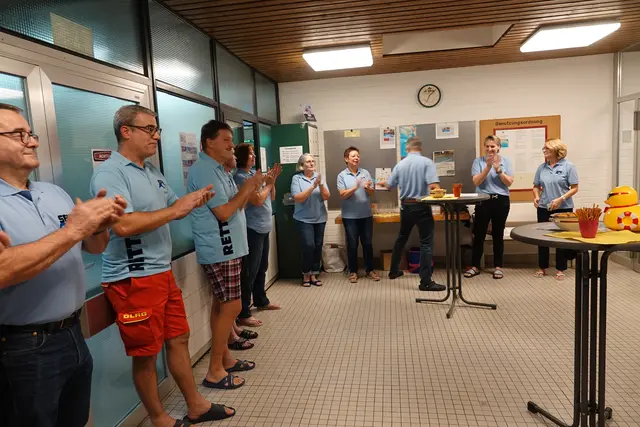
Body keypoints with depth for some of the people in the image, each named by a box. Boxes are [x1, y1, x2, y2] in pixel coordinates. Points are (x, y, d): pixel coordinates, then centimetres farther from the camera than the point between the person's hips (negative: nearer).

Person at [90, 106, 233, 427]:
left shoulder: (152, 171, 13)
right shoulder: (109, 173, -15)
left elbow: (170, 209, 21)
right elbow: (123, 225, -28)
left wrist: (192, 202, 0)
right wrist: (176, 210, -21)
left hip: (163, 271, 9)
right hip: (133, 279, -9)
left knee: (178, 339, 17)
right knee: (146, 354, 7)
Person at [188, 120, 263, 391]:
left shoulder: (219, 170, 14)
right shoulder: (203, 171, -17)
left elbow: (237, 206, 16)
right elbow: (224, 212, -21)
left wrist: (251, 188, 2)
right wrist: (247, 188, -11)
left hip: (227, 248, 10)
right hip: (219, 250, -10)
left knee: (222, 305, 15)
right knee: (231, 307, -7)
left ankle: (225, 359, 27)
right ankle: (214, 372, 4)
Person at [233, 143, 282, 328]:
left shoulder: (255, 173, 12)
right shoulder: (240, 177, -14)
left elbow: (271, 197, 16)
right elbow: (257, 200, -20)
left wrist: (272, 181, 1)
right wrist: (268, 183, -8)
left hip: (263, 228, 9)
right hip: (252, 229, -9)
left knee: (262, 268, 20)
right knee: (249, 272, -7)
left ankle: (261, 301, 35)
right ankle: (243, 314, 0)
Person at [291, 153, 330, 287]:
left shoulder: (319, 176, 3)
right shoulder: (296, 178, -6)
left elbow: (326, 197, -2)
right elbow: (297, 198, -16)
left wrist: (320, 184, -18)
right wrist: (312, 186, -21)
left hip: (320, 218, 4)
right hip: (304, 219, -4)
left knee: (318, 247, 5)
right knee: (309, 246, -11)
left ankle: (314, 275, 18)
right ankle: (306, 275, 8)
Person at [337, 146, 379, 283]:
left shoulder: (365, 173, 3)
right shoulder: (342, 175, -3)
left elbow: (371, 192, 3)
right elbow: (343, 195, -11)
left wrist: (367, 188, -19)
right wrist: (355, 187, -25)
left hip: (366, 214, 2)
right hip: (350, 216, -2)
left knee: (367, 243, 9)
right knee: (352, 244, 5)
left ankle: (369, 269, 22)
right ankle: (353, 271, 18)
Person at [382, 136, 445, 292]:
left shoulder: (400, 164, 3)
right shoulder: (427, 162, -10)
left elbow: (389, 185, 14)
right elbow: (434, 185, -20)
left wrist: (382, 183, 36)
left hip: (405, 206, 5)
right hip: (422, 206, -5)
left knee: (401, 239, 21)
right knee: (426, 243, -2)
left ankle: (394, 271, 33)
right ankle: (426, 281, -3)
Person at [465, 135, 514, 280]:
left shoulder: (505, 161, 4)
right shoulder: (478, 161, 1)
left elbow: (509, 182, -3)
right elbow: (476, 182, -9)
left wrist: (498, 169, -15)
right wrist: (488, 167, -19)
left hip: (501, 201, 1)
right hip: (483, 201, -1)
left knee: (498, 234, 8)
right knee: (479, 234, 2)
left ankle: (498, 266, 18)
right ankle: (475, 266, 12)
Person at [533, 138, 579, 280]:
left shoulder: (568, 166, -6)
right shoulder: (542, 167, 6)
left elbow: (574, 188, -7)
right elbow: (536, 186, 13)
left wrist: (561, 199, -20)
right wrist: (536, 197, -7)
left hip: (563, 209, -3)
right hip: (544, 208, 4)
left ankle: (560, 269, 16)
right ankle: (542, 267, 19)